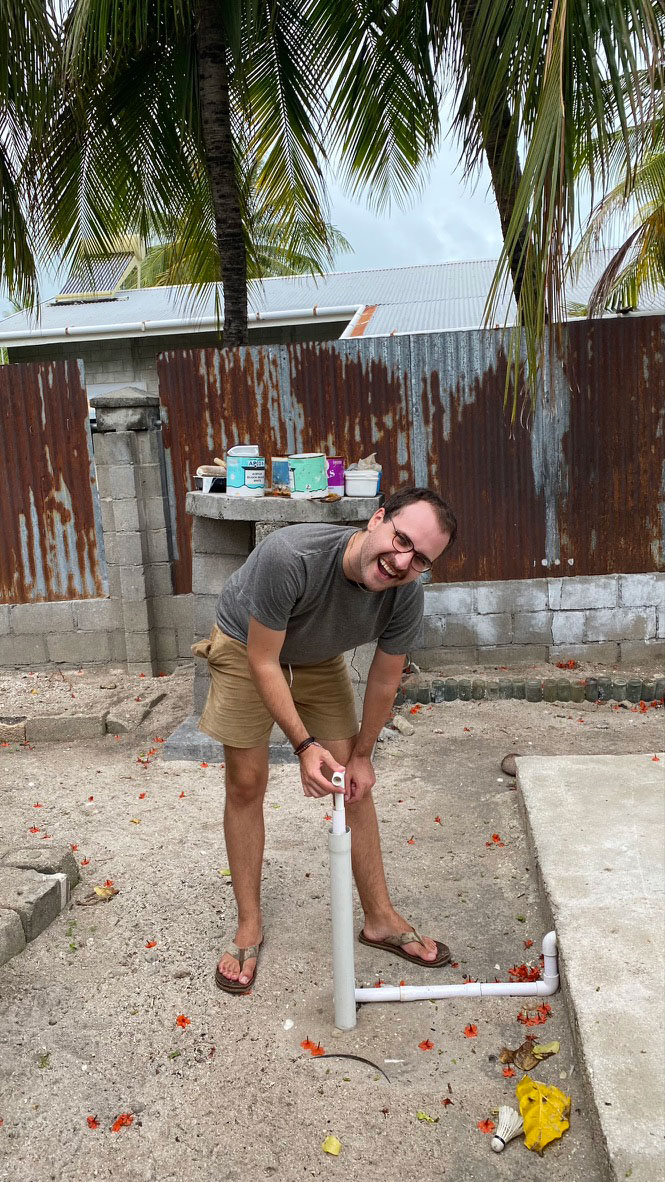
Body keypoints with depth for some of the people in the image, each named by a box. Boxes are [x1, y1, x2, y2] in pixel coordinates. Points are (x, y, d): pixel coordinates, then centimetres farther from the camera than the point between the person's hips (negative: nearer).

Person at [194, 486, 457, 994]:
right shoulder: (289, 556, -43)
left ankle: (380, 918, 18)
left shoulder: (407, 595, -29)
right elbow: (263, 661, -31)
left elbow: (385, 680, -11)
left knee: (355, 783, 1)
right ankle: (249, 927, 16)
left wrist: (362, 755, -2)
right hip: (247, 647, -3)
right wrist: (305, 744, -31)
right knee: (246, 784, -1)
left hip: (319, 658, 3)